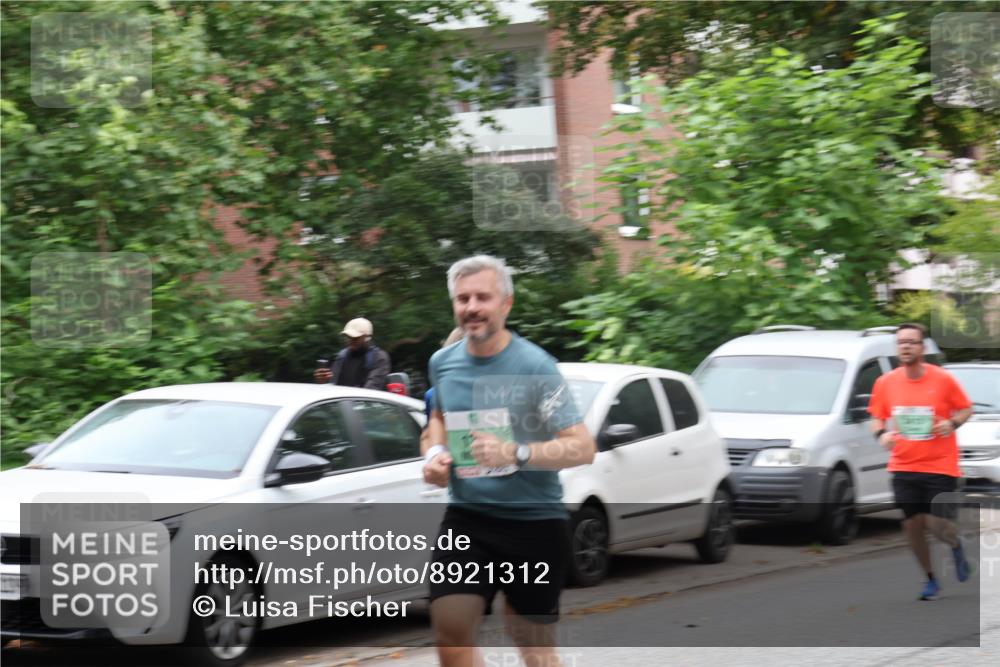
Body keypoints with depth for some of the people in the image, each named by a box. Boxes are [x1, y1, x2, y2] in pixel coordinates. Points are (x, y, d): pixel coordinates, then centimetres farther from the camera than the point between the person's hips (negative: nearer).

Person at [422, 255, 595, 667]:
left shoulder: (535, 367, -11)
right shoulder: (443, 363, 5)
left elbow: (582, 447, -13)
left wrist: (517, 453, -27)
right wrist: (434, 453, 6)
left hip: (534, 521, -4)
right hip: (466, 515, 4)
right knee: (450, 631, -13)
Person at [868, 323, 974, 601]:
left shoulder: (943, 380, -7)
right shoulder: (885, 383, 0)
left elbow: (966, 408, 5)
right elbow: (877, 417, 12)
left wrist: (953, 423, -15)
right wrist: (881, 434, -9)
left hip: (940, 467, -3)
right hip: (903, 467, 3)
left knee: (937, 525, -9)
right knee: (912, 525, 2)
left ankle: (956, 545, 28)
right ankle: (931, 579, 23)